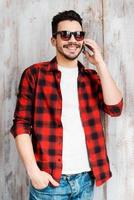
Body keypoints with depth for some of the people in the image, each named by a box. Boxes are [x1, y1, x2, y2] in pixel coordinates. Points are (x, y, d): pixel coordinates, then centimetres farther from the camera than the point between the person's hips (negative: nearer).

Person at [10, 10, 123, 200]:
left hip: (86, 177, 4)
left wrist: (99, 63, -4)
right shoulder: (35, 74, 0)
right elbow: (21, 125, -4)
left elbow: (115, 108, -4)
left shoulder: (92, 77, 11)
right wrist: (33, 171, -13)